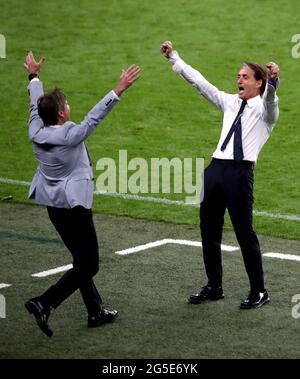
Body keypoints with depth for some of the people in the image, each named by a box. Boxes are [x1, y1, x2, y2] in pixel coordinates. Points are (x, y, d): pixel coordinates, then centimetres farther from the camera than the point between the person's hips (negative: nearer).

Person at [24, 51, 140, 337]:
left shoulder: (36, 132, -3)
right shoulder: (70, 136, -21)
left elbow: (35, 105, 12)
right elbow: (95, 116, -24)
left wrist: (34, 76, 28)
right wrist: (119, 89, -25)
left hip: (53, 205, 9)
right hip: (74, 206, -8)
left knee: (81, 260, 18)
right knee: (88, 265, -3)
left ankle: (96, 312, 23)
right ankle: (44, 304, -14)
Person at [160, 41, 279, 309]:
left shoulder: (264, 109, 2)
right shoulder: (231, 103, 20)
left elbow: (269, 97, -22)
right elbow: (199, 82, 20)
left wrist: (273, 81, -44)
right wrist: (173, 58, 17)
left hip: (240, 172, -7)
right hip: (216, 167, 7)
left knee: (244, 232, -5)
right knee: (209, 230, 11)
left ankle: (259, 292, 6)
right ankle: (214, 287, 24)